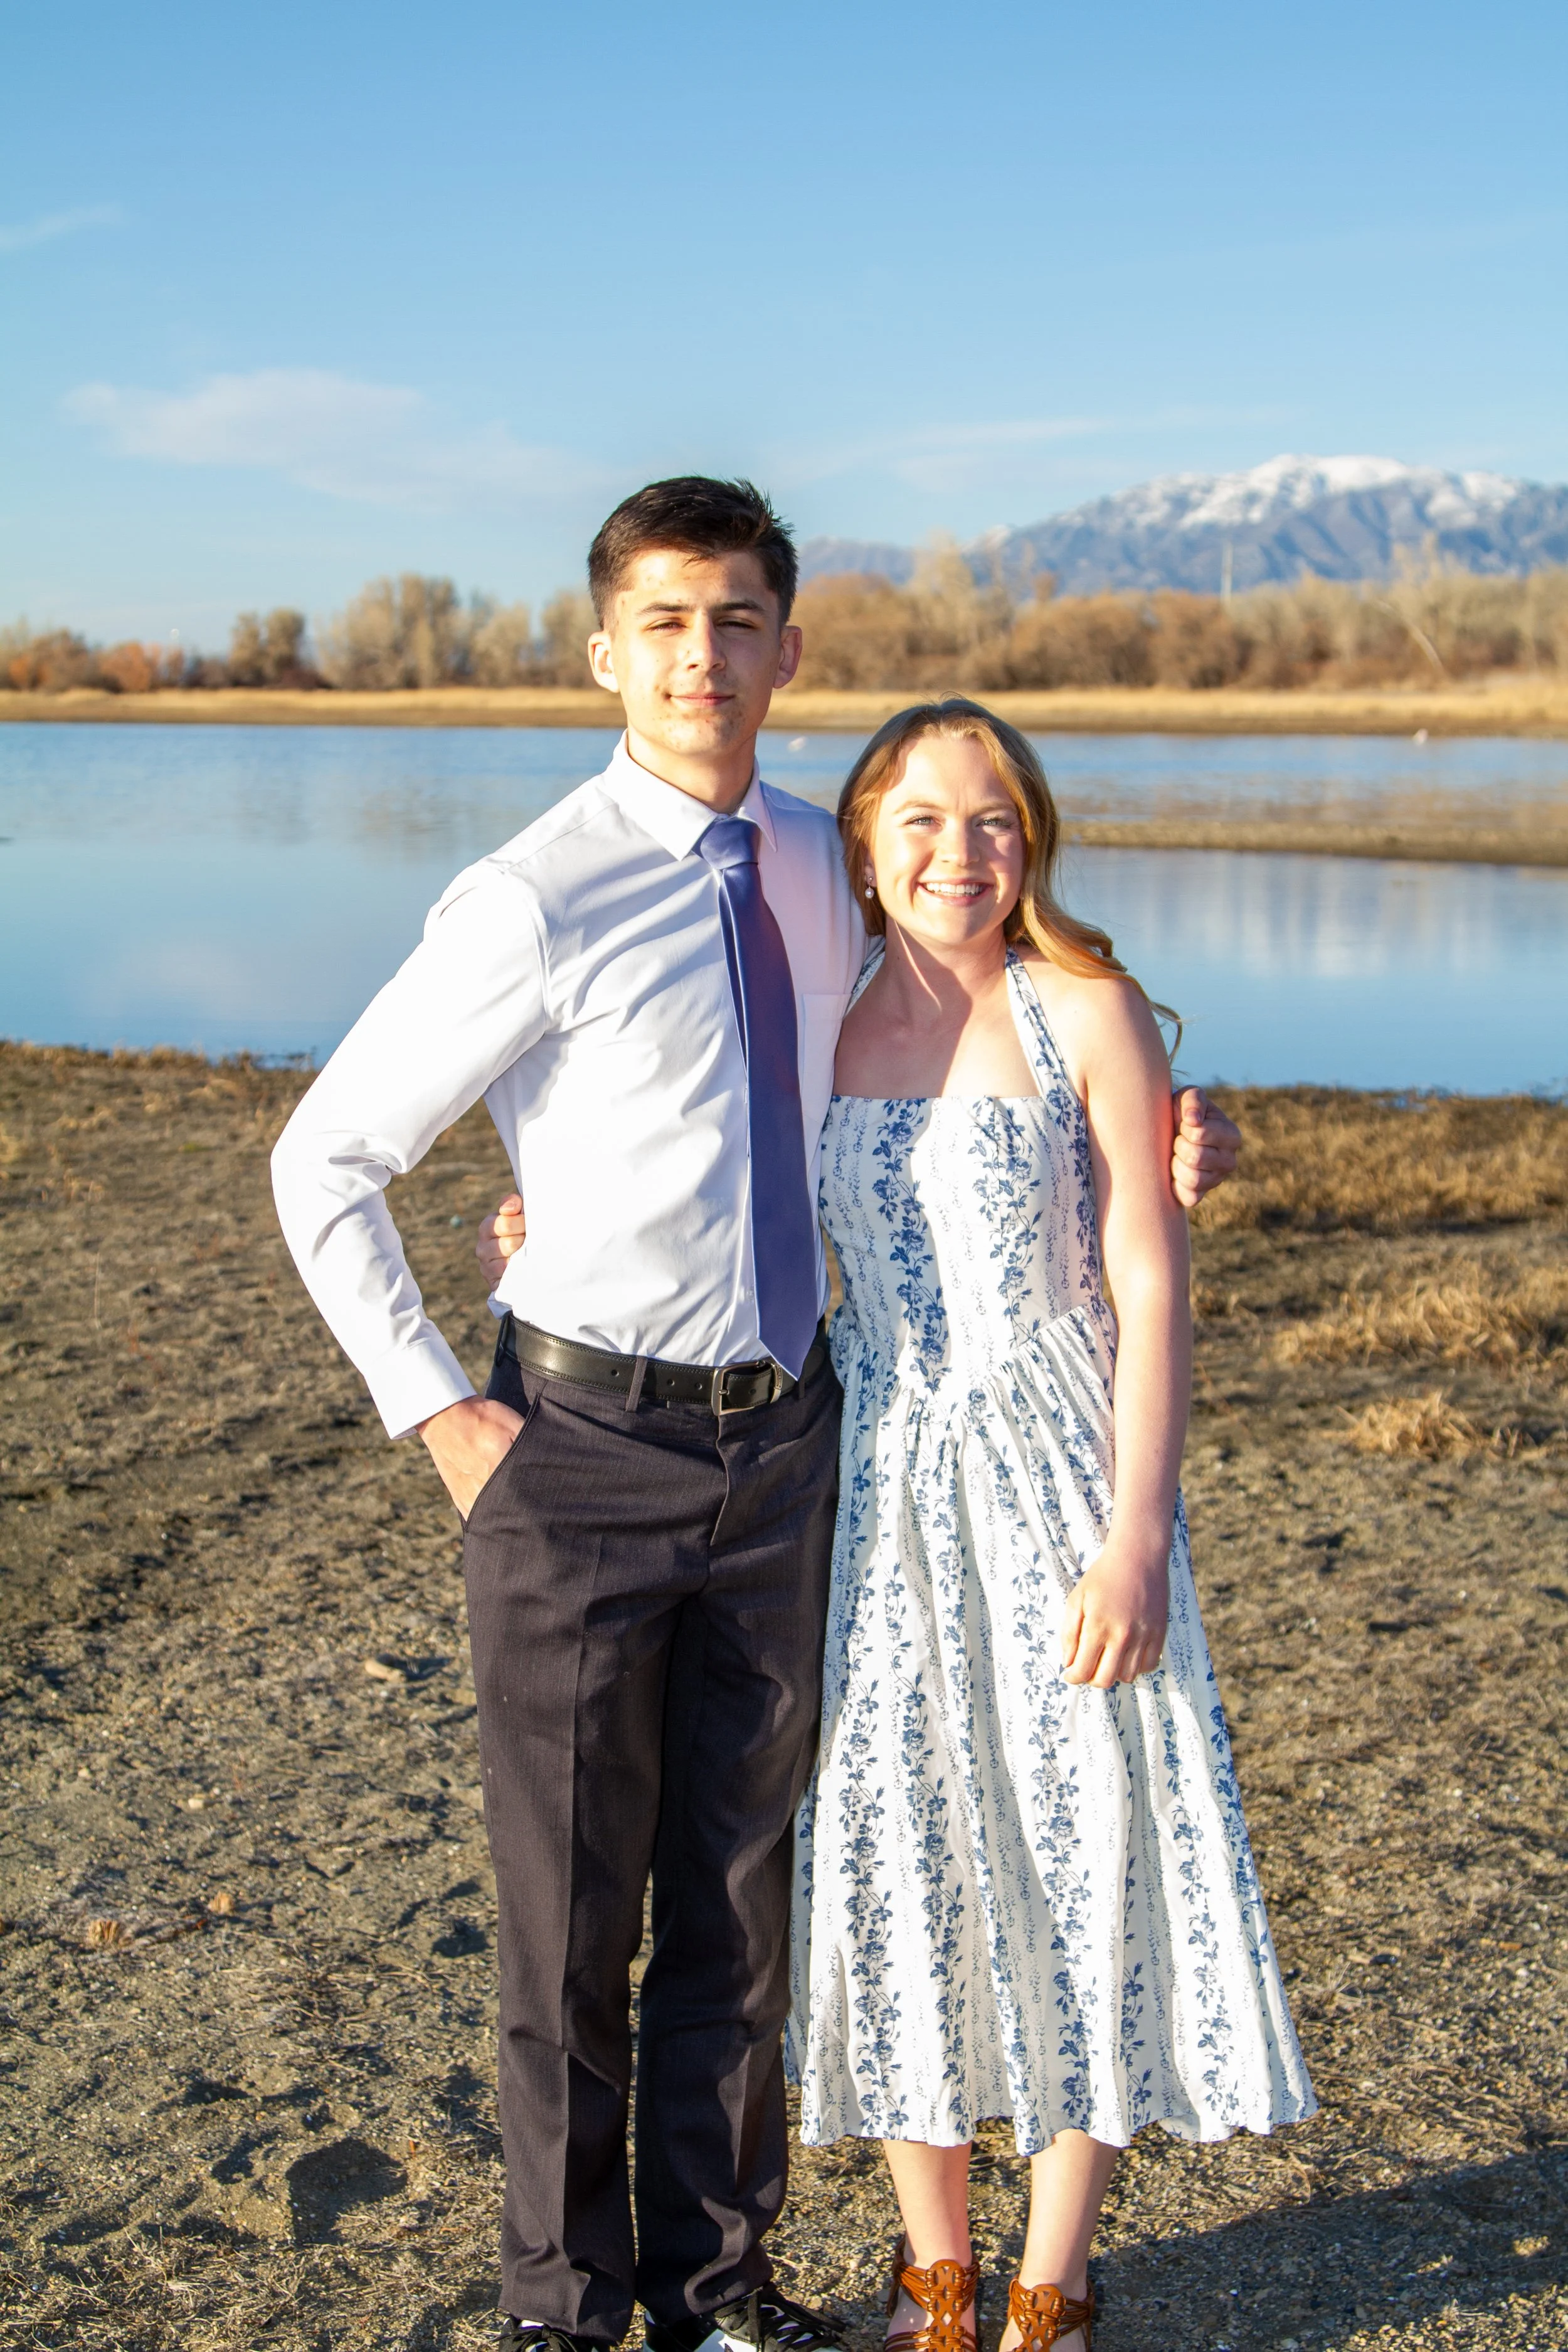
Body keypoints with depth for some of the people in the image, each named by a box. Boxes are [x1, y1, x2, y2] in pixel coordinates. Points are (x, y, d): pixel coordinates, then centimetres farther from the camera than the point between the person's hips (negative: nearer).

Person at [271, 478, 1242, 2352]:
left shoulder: (814, 872, 5)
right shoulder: (535, 906, -13)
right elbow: (322, 1167, -7)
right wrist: (439, 1418, -10)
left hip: (781, 1443, 5)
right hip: (584, 1446, -5)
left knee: (737, 1900, 16)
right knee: (569, 1914, 8)